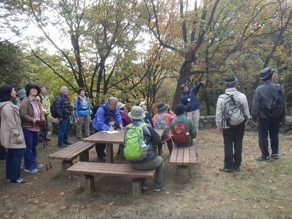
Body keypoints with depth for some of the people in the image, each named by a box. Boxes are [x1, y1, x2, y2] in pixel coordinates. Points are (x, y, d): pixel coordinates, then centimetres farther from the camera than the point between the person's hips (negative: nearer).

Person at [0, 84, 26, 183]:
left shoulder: (9, 105, 13)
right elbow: (11, 123, -22)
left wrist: (17, 133, 21)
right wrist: (17, 135, -19)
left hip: (10, 135, 11)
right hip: (12, 134, -11)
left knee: (11, 154, 16)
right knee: (18, 153, -8)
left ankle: (9, 174, 27)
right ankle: (15, 177, -1)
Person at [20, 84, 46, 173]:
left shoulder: (37, 101, 12)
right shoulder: (25, 101, -11)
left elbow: (41, 111, 11)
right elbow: (23, 114, -17)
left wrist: (42, 119, -9)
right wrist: (34, 120, -20)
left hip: (36, 127, 7)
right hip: (28, 127, -7)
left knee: (34, 146, 18)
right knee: (29, 147, -1)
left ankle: (33, 162, 33)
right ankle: (28, 167, 9)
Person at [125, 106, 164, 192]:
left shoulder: (127, 128, 0)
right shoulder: (147, 127, -9)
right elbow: (158, 140, 2)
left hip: (134, 164, 4)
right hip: (148, 163, -3)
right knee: (160, 160, 28)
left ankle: (143, 184, 38)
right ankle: (158, 185, 28)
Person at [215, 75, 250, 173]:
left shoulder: (221, 98, -11)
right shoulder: (242, 96, -5)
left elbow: (218, 114, -6)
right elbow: (246, 112, 3)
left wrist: (219, 126, 5)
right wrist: (245, 122, 17)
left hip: (227, 126, -2)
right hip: (240, 125, 2)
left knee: (228, 145, 5)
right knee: (238, 145, 12)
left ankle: (228, 167, 11)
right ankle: (237, 165, 22)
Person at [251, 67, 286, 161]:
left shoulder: (259, 89, -12)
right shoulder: (278, 87, -2)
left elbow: (255, 105, -12)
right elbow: (283, 103, 5)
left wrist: (254, 118, -4)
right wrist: (282, 117, 13)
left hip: (263, 117, -4)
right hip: (275, 117, 4)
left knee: (263, 136, 5)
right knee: (274, 135, 19)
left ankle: (265, 156, 10)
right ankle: (275, 153, 27)